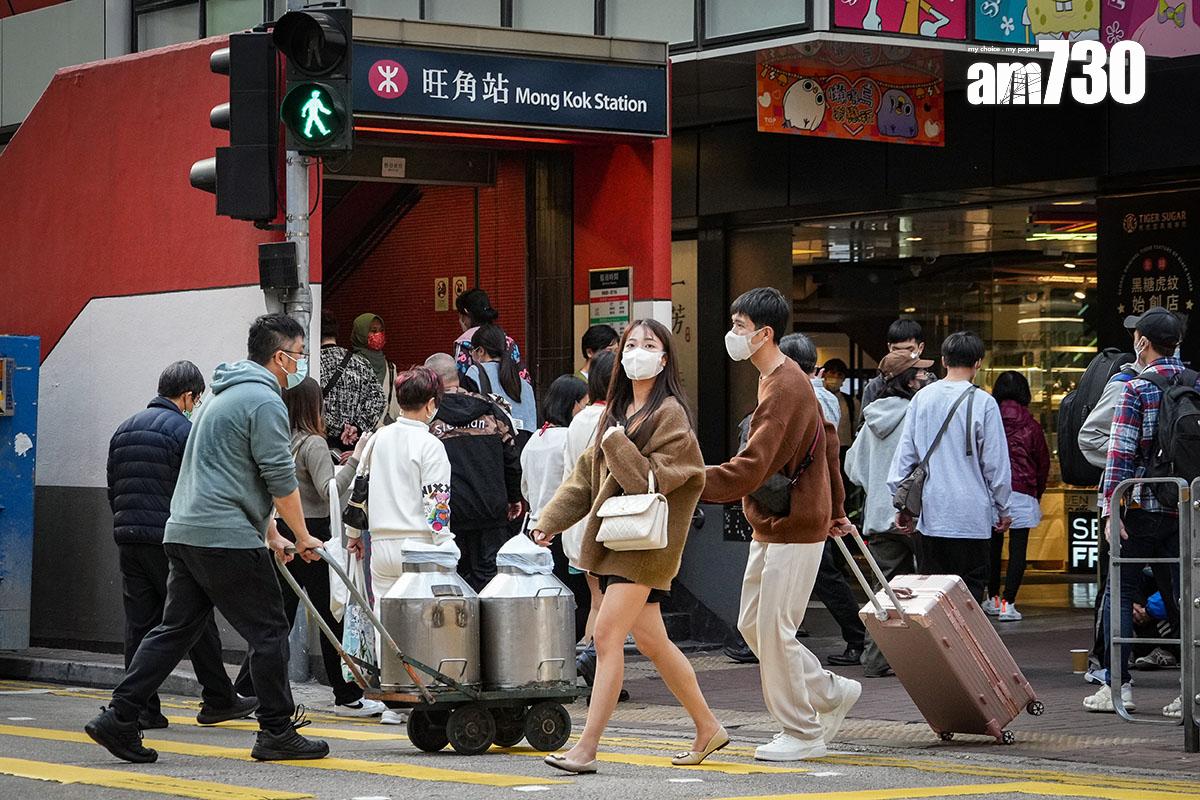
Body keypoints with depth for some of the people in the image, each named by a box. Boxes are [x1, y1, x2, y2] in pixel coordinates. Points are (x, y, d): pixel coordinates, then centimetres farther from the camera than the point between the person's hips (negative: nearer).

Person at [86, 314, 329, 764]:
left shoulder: (228, 395, 24)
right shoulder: (264, 401, -9)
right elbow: (281, 480, -12)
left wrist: (271, 534, 30)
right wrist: (303, 537, -1)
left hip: (183, 533, 10)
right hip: (227, 539, -10)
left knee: (176, 629, 10)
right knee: (268, 632, -1)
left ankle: (119, 718, 5)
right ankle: (277, 733, 3)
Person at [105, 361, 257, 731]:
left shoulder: (124, 429, 16)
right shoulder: (184, 430, -7)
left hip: (128, 538, 7)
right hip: (170, 540, -7)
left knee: (139, 623, 6)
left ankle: (142, 707, 4)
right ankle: (218, 700, 11)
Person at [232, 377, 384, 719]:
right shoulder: (312, 444, -12)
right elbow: (329, 491, -22)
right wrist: (355, 458, -20)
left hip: (279, 535, 7)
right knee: (333, 616, 2)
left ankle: (244, 690, 5)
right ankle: (347, 697, 7)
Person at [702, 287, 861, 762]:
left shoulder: (783, 389, -21)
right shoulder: (786, 379, 12)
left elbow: (749, 470, -27)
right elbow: (827, 438, 21)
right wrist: (834, 507, 25)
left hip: (793, 529, -10)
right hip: (771, 527, 10)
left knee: (775, 631, -4)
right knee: (752, 625, 13)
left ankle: (802, 734, 7)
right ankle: (832, 693, 25)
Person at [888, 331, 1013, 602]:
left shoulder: (921, 398, 4)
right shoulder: (982, 402, -8)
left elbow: (904, 456, 8)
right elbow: (996, 463, -4)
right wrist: (1003, 509, 9)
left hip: (931, 516, 4)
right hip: (972, 516, -4)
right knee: (970, 590, 0)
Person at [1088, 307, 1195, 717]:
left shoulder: (1136, 390, -9)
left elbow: (1120, 453, -13)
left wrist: (1111, 509, -11)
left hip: (1144, 505, -5)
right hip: (1187, 508, 5)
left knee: (1120, 591, 4)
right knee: (1181, 595, 8)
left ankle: (1116, 684, 1)